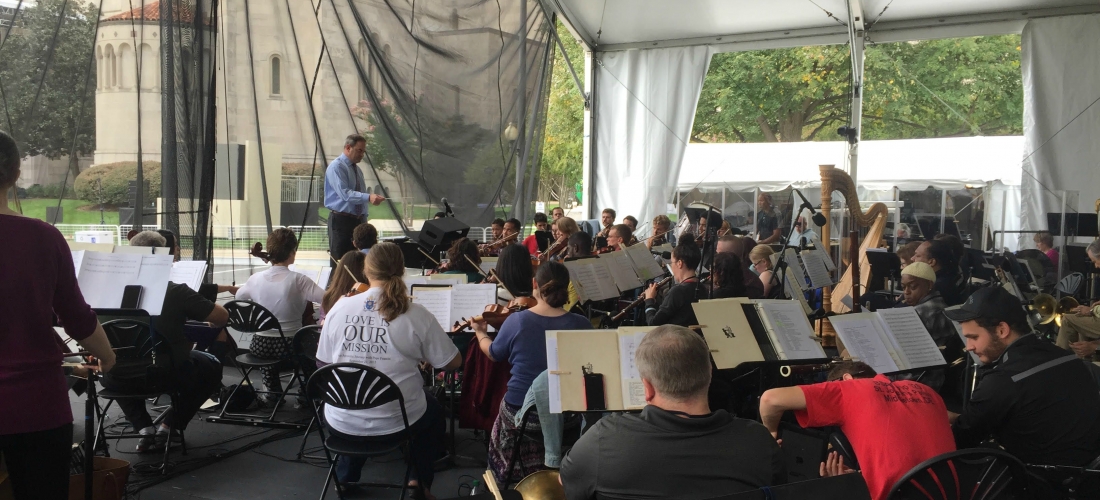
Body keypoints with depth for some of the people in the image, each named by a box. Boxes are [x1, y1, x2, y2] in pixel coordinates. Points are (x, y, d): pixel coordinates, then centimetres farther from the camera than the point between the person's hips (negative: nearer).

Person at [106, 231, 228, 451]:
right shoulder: (177, 292, -15)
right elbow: (222, 317, -7)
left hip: (121, 379, 3)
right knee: (212, 367, 27)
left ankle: (145, 429, 21)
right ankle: (169, 427, 16)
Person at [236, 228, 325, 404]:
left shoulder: (256, 279, -6)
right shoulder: (298, 280, -19)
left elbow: (239, 296, 16)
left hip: (260, 345, 3)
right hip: (290, 346, -3)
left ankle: (272, 393, 43)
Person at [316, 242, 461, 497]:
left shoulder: (340, 308, -7)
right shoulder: (416, 314, -14)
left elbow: (323, 363, 4)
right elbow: (453, 362, -5)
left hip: (341, 423, 2)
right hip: (395, 424, -2)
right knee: (433, 409, 32)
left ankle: (345, 476, 47)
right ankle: (420, 481, 32)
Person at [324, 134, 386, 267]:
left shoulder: (357, 169, 16)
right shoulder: (337, 167, -10)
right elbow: (345, 193, -23)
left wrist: (364, 220, 14)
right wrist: (369, 197, -35)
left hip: (358, 220, 8)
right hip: (341, 220, -8)